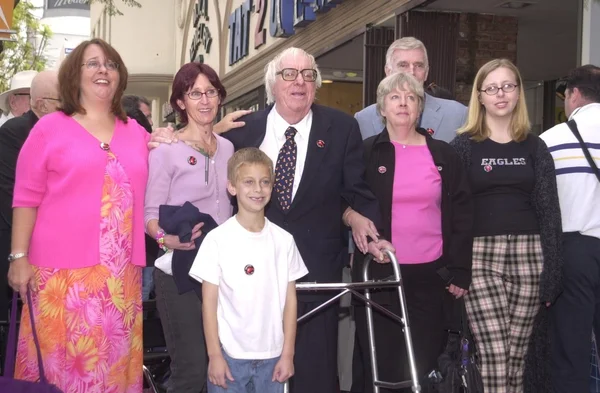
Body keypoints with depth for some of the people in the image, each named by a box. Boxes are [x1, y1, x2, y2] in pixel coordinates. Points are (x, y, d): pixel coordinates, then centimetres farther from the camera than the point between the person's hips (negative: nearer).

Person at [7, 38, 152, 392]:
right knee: (61, 361, 2)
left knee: (114, 361, 9)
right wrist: (19, 257, -5)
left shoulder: (137, 133, 12)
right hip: (62, 270, -3)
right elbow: (26, 198, 0)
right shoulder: (49, 128, 2)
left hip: (122, 272, 4)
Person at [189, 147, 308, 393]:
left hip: (273, 354, 3)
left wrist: (287, 353, 1)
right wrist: (214, 355, -7)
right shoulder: (218, 239, -7)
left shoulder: (283, 240, 1)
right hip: (229, 354, -2)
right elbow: (209, 302, -5)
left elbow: (289, 300, 3)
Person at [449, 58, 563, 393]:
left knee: (517, 357, 6)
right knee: (494, 360, -8)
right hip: (481, 256, -2)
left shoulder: (534, 146, 10)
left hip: (528, 256, 2)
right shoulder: (464, 145, 4)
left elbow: (549, 210, 7)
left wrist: (552, 272, 0)